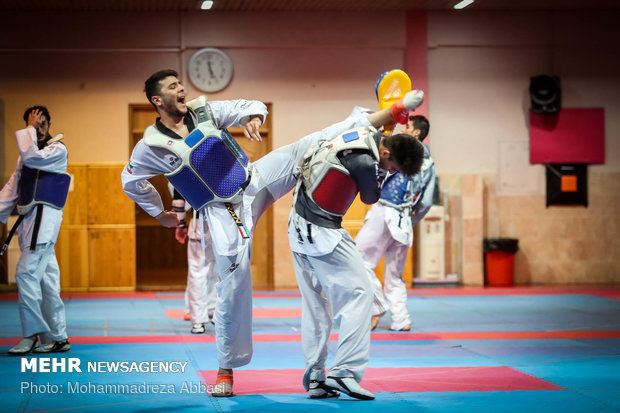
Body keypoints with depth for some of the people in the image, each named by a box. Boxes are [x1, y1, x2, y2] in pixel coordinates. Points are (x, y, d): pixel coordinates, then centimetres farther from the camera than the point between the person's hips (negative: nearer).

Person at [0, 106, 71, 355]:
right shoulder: (29, 150, 21)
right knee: (46, 279, 8)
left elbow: (31, 158, -21)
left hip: (45, 216, -8)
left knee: (26, 272, -16)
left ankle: (32, 334, -9)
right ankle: (57, 337, 11)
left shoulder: (58, 149, -3)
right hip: (28, 218, 8)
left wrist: (29, 129, -10)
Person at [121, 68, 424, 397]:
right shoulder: (151, 146, -7)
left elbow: (252, 107, 1)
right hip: (224, 214, -3)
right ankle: (226, 369, 10)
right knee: (233, 287, -6)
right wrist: (160, 214, 14)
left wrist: (253, 118, -23)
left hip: (254, 179, 3)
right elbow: (131, 182, 10)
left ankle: (392, 113, -10)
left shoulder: (204, 111, 0)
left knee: (314, 145, -11)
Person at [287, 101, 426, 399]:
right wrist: (386, 167, 4)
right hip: (323, 234, -10)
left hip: (298, 226, 10)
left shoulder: (366, 132, 0)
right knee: (358, 293, -6)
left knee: (315, 303, 13)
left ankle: (314, 378, 17)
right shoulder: (366, 163, -25)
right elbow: (370, 197, -5)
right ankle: (344, 372, -13)